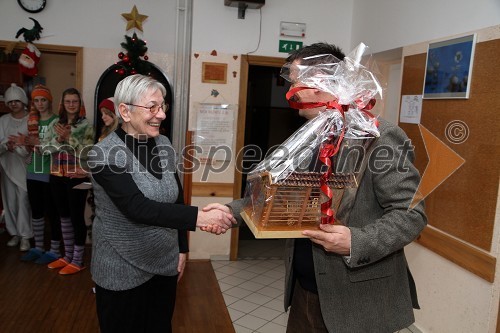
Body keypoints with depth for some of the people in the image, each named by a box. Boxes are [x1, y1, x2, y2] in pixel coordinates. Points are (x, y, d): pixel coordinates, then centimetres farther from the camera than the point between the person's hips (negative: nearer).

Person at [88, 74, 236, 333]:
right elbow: (137, 207, -31)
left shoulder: (163, 145, -1)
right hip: (122, 271, -5)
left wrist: (182, 248, 8)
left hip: (165, 264, 5)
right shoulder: (104, 154, -19)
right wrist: (198, 217, -39)